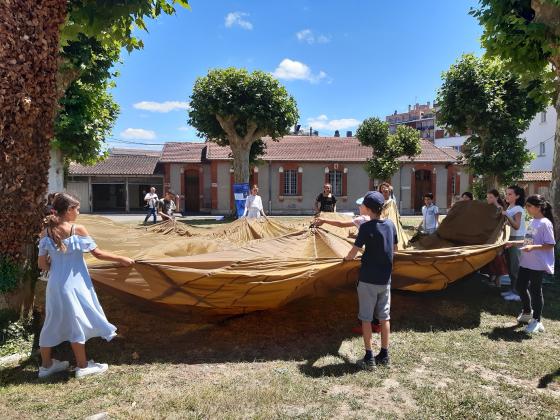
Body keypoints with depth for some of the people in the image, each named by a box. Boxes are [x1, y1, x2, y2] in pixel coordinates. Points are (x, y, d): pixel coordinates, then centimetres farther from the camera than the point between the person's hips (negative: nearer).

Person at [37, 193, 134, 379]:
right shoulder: (78, 230, -14)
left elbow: (42, 264, 1)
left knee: (53, 322, 17)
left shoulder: (46, 232, -1)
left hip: (55, 284, 5)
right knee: (77, 322, 7)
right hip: (74, 284, -5)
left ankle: (46, 365, 32)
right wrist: (121, 259, 0)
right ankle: (82, 366, 18)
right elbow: (98, 253, -10)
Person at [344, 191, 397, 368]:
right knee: (384, 317, 13)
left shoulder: (366, 227, -16)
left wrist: (347, 257, 8)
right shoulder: (391, 225, 1)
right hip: (385, 279, 5)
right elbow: (395, 248, 15)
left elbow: (353, 253, -13)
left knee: (366, 318, 5)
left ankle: (369, 356, 9)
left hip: (368, 280, -5)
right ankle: (384, 354, 21)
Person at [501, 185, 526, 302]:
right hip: (509, 239, 9)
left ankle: (518, 293, -1)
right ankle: (513, 289, 23)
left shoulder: (518, 209, -12)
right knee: (510, 265, 13)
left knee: (515, 266, -6)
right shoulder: (509, 208, 13)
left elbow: (516, 226, -23)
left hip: (517, 239, -9)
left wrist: (507, 215, -29)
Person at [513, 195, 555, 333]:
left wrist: (533, 247, -31)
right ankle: (527, 312, 36)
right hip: (526, 262, 8)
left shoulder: (545, 223, -16)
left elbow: (550, 245, -19)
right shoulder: (532, 222, 9)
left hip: (538, 265, -8)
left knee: (535, 291, 2)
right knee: (520, 287, 14)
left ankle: (537, 321, 16)